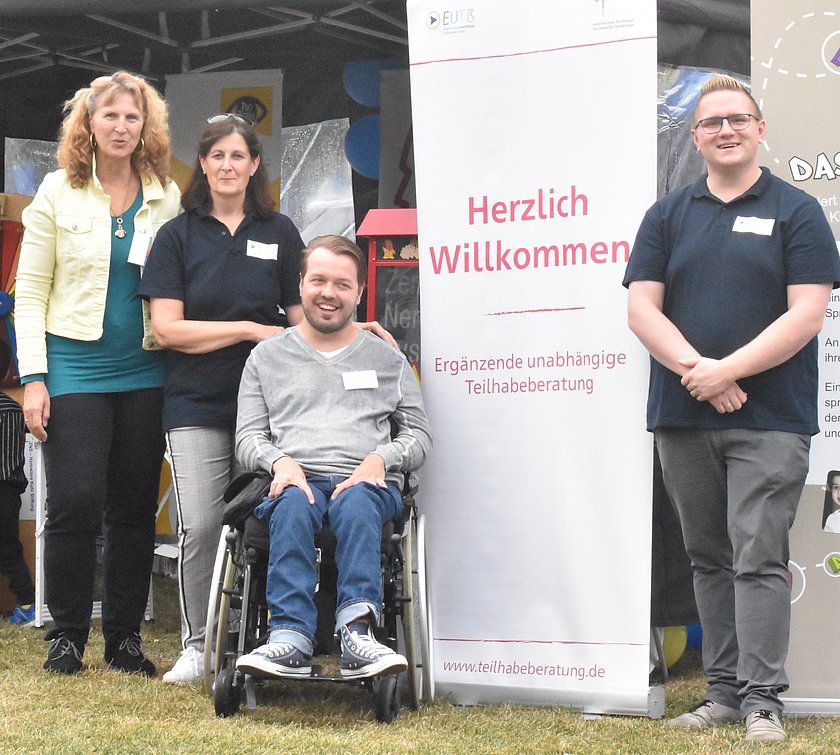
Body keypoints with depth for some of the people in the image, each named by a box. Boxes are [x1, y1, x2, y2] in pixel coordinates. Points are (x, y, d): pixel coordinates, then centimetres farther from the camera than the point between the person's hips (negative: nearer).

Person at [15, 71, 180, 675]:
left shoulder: (167, 197, 8)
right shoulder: (59, 193, 1)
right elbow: (31, 292, 0)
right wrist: (33, 378, -7)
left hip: (145, 373, 3)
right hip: (76, 366, -2)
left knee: (135, 509, 5)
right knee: (76, 502, -9)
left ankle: (125, 637, 15)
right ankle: (67, 636, 5)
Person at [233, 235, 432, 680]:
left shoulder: (388, 359, 24)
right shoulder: (267, 356, 23)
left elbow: (419, 435, 18)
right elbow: (247, 437, 16)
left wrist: (380, 459, -4)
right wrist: (279, 461, -8)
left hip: (367, 483, 0)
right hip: (294, 479, 0)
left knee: (356, 502, -38)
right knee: (293, 504, -38)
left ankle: (356, 632, -54)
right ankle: (290, 641, -51)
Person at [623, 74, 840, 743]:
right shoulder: (668, 216, 12)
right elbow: (642, 307, 3)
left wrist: (728, 370, -15)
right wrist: (696, 369, -12)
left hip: (770, 419, -4)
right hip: (684, 418, 4)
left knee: (758, 557, -8)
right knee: (710, 559, 9)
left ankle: (762, 698, -5)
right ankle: (724, 690, 15)